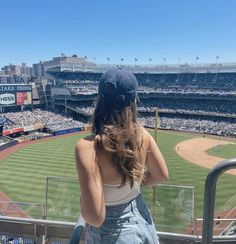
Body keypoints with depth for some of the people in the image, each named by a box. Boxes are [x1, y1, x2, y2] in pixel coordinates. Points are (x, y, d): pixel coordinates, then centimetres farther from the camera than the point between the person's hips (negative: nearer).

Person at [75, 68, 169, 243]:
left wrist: (83, 199, -9)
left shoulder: (88, 147, -29)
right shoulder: (141, 134, -13)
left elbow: (95, 218, -28)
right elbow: (162, 175, 1)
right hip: (140, 222, 5)